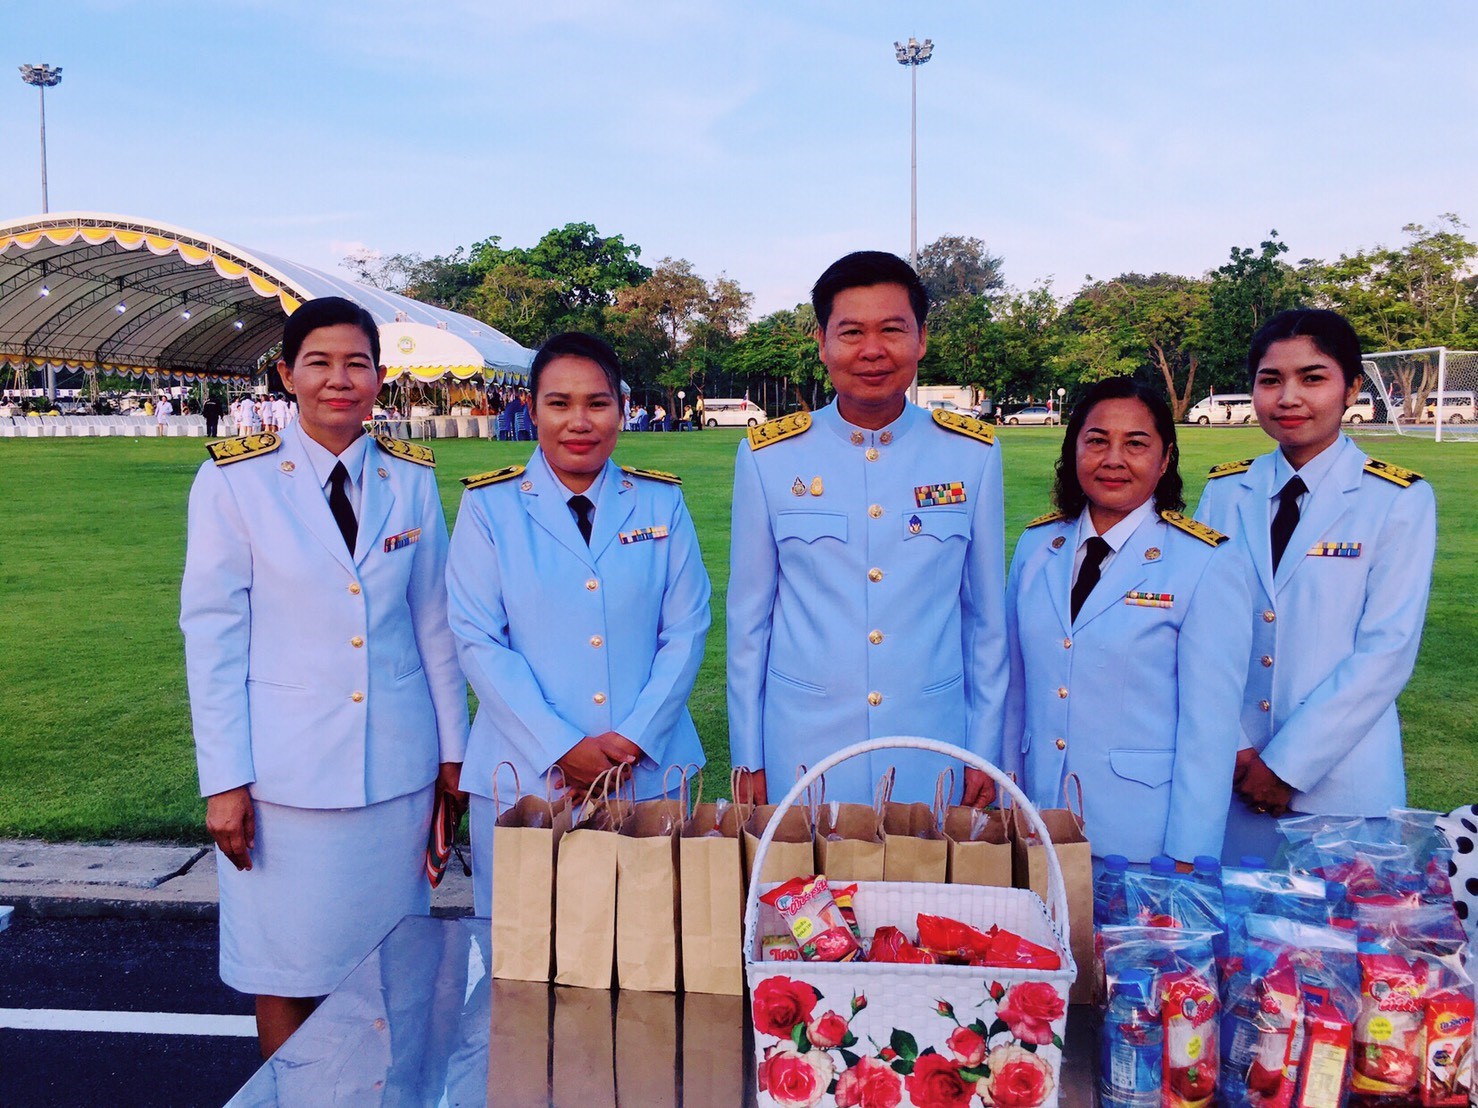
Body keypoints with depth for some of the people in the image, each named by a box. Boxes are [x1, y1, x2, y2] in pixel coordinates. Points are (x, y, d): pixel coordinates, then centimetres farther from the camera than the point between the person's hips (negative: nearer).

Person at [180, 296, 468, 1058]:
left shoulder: (411, 480, 3)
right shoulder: (234, 481, -5)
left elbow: (433, 622, 7)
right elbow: (211, 637, -5)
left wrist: (453, 751, 9)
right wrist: (223, 780, -7)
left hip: (397, 768, 2)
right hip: (286, 771, -2)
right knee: (286, 974, 8)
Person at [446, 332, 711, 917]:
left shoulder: (662, 502, 6)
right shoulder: (488, 506, 1)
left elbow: (686, 630, 2)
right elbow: (478, 639, -5)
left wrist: (635, 738, -9)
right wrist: (562, 748, -12)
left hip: (649, 772, 2)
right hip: (524, 774, -1)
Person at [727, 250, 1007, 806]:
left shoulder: (973, 454, -1)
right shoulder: (768, 456, -3)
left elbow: (987, 617, 5)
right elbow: (747, 618, 2)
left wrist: (985, 752, 5)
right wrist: (747, 760, 3)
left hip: (933, 751, 1)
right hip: (803, 751, -1)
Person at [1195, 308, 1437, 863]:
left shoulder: (1401, 501, -4)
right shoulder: (1224, 492, 5)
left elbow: (1387, 650, -10)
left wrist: (1288, 763, -13)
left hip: (1343, 783, -2)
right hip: (1228, 775, 3)